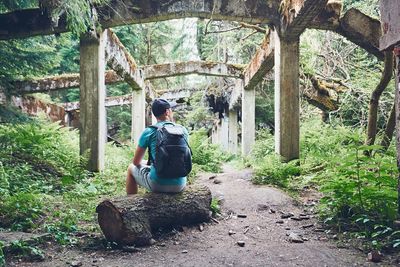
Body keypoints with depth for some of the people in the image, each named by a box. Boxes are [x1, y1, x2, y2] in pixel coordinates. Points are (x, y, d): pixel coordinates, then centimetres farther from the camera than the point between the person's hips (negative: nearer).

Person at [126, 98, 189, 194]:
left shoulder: (148, 132, -6)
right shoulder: (183, 130, 1)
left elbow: (136, 161, 3)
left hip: (157, 185, -3)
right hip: (179, 185, 3)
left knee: (131, 168, 25)